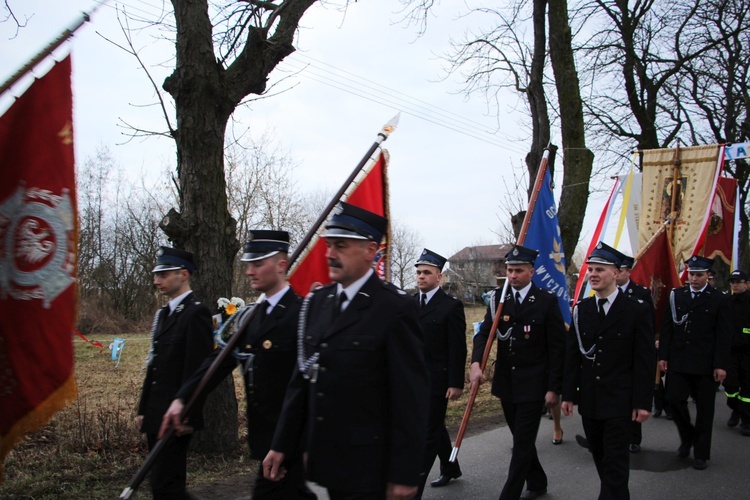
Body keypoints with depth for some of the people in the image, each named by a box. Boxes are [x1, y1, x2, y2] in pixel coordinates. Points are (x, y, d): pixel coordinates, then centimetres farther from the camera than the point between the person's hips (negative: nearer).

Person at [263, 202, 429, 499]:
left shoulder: (396, 308, -13)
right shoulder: (317, 302, 8)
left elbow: (411, 397, -14)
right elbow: (301, 380, 12)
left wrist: (405, 474, -15)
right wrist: (281, 445, 11)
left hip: (369, 467, -6)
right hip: (327, 461, 7)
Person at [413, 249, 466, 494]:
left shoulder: (451, 306, -9)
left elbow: (458, 349, -10)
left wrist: (456, 383, -13)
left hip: (436, 380, -6)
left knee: (427, 433, -4)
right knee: (435, 427, 21)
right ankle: (450, 468, 40)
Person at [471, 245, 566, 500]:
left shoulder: (547, 301, -8)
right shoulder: (499, 299, 3)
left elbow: (557, 348, -8)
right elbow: (484, 333, -4)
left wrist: (554, 388, -10)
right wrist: (476, 363, -23)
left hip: (533, 385, -5)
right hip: (506, 383, 5)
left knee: (522, 443, -3)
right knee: (521, 438, 18)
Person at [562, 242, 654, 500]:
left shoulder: (637, 310, -6)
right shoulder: (581, 309, 5)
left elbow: (644, 360, -7)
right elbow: (572, 355, 7)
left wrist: (643, 402, -10)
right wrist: (568, 394, 4)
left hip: (619, 400, -4)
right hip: (589, 399, 5)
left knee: (615, 460, -3)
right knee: (600, 456, 13)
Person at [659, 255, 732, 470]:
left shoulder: (719, 299, -2)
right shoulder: (676, 295, 6)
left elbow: (723, 336, -4)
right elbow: (667, 328, 7)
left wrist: (721, 365, -9)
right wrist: (663, 355, 1)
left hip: (705, 364, -2)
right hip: (678, 361, 2)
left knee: (704, 409, 5)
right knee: (674, 400, -2)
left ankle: (701, 454, 18)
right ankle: (687, 436, 25)